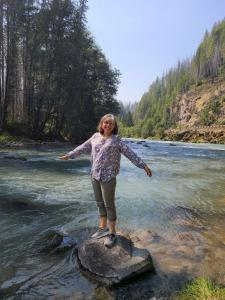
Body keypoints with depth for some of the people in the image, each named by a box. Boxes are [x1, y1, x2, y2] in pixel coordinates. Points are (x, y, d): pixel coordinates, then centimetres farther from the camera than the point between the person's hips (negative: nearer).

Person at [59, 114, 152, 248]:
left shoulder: (116, 140, -4)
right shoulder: (96, 136, 8)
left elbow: (130, 153, -5)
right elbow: (83, 147, 19)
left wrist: (144, 165, -9)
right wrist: (69, 155, 24)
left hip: (108, 177, -5)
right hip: (95, 176, 5)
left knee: (109, 205, 3)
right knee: (100, 203, 16)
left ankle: (112, 233, 19)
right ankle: (103, 228, 33)